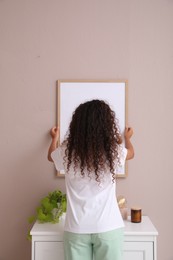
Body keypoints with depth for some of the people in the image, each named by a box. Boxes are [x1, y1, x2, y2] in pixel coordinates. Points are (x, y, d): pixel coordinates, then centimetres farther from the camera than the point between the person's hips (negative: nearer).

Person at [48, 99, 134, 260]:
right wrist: (127, 138, 38)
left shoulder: (67, 151, -7)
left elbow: (51, 156, 18)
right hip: (108, 227, -1)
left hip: (77, 228, 1)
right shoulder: (114, 151, -9)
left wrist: (55, 138, 37)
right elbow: (131, 153, 17)